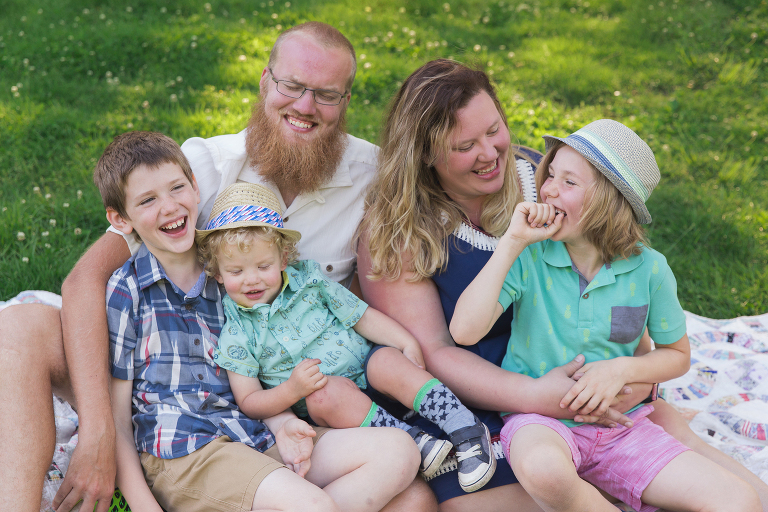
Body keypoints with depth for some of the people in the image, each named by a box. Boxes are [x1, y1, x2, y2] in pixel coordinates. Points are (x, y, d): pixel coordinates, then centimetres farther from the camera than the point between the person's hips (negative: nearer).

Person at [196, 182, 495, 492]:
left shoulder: (309, 282, 6)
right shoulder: (235, 334, -1)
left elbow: (363, 317, 9)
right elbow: (249, 403, -3)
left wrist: (407, 343, -5)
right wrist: (292, 390, -22)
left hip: (363, 366, 2)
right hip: (318, 409, -2)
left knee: (388, 360, -31)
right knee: (325, 392, -36)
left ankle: (468, 432, -31)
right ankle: (413, 442, -36)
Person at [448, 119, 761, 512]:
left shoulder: (648, 269, -4)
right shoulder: (527, 257, -8)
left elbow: (677, 355, 10)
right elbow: (464, 331, -21)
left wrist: (623, 368, -11)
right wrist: (512, 242, -20)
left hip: (620, 425, 2)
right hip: (539, 420, -2)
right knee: (543, 467, -40)